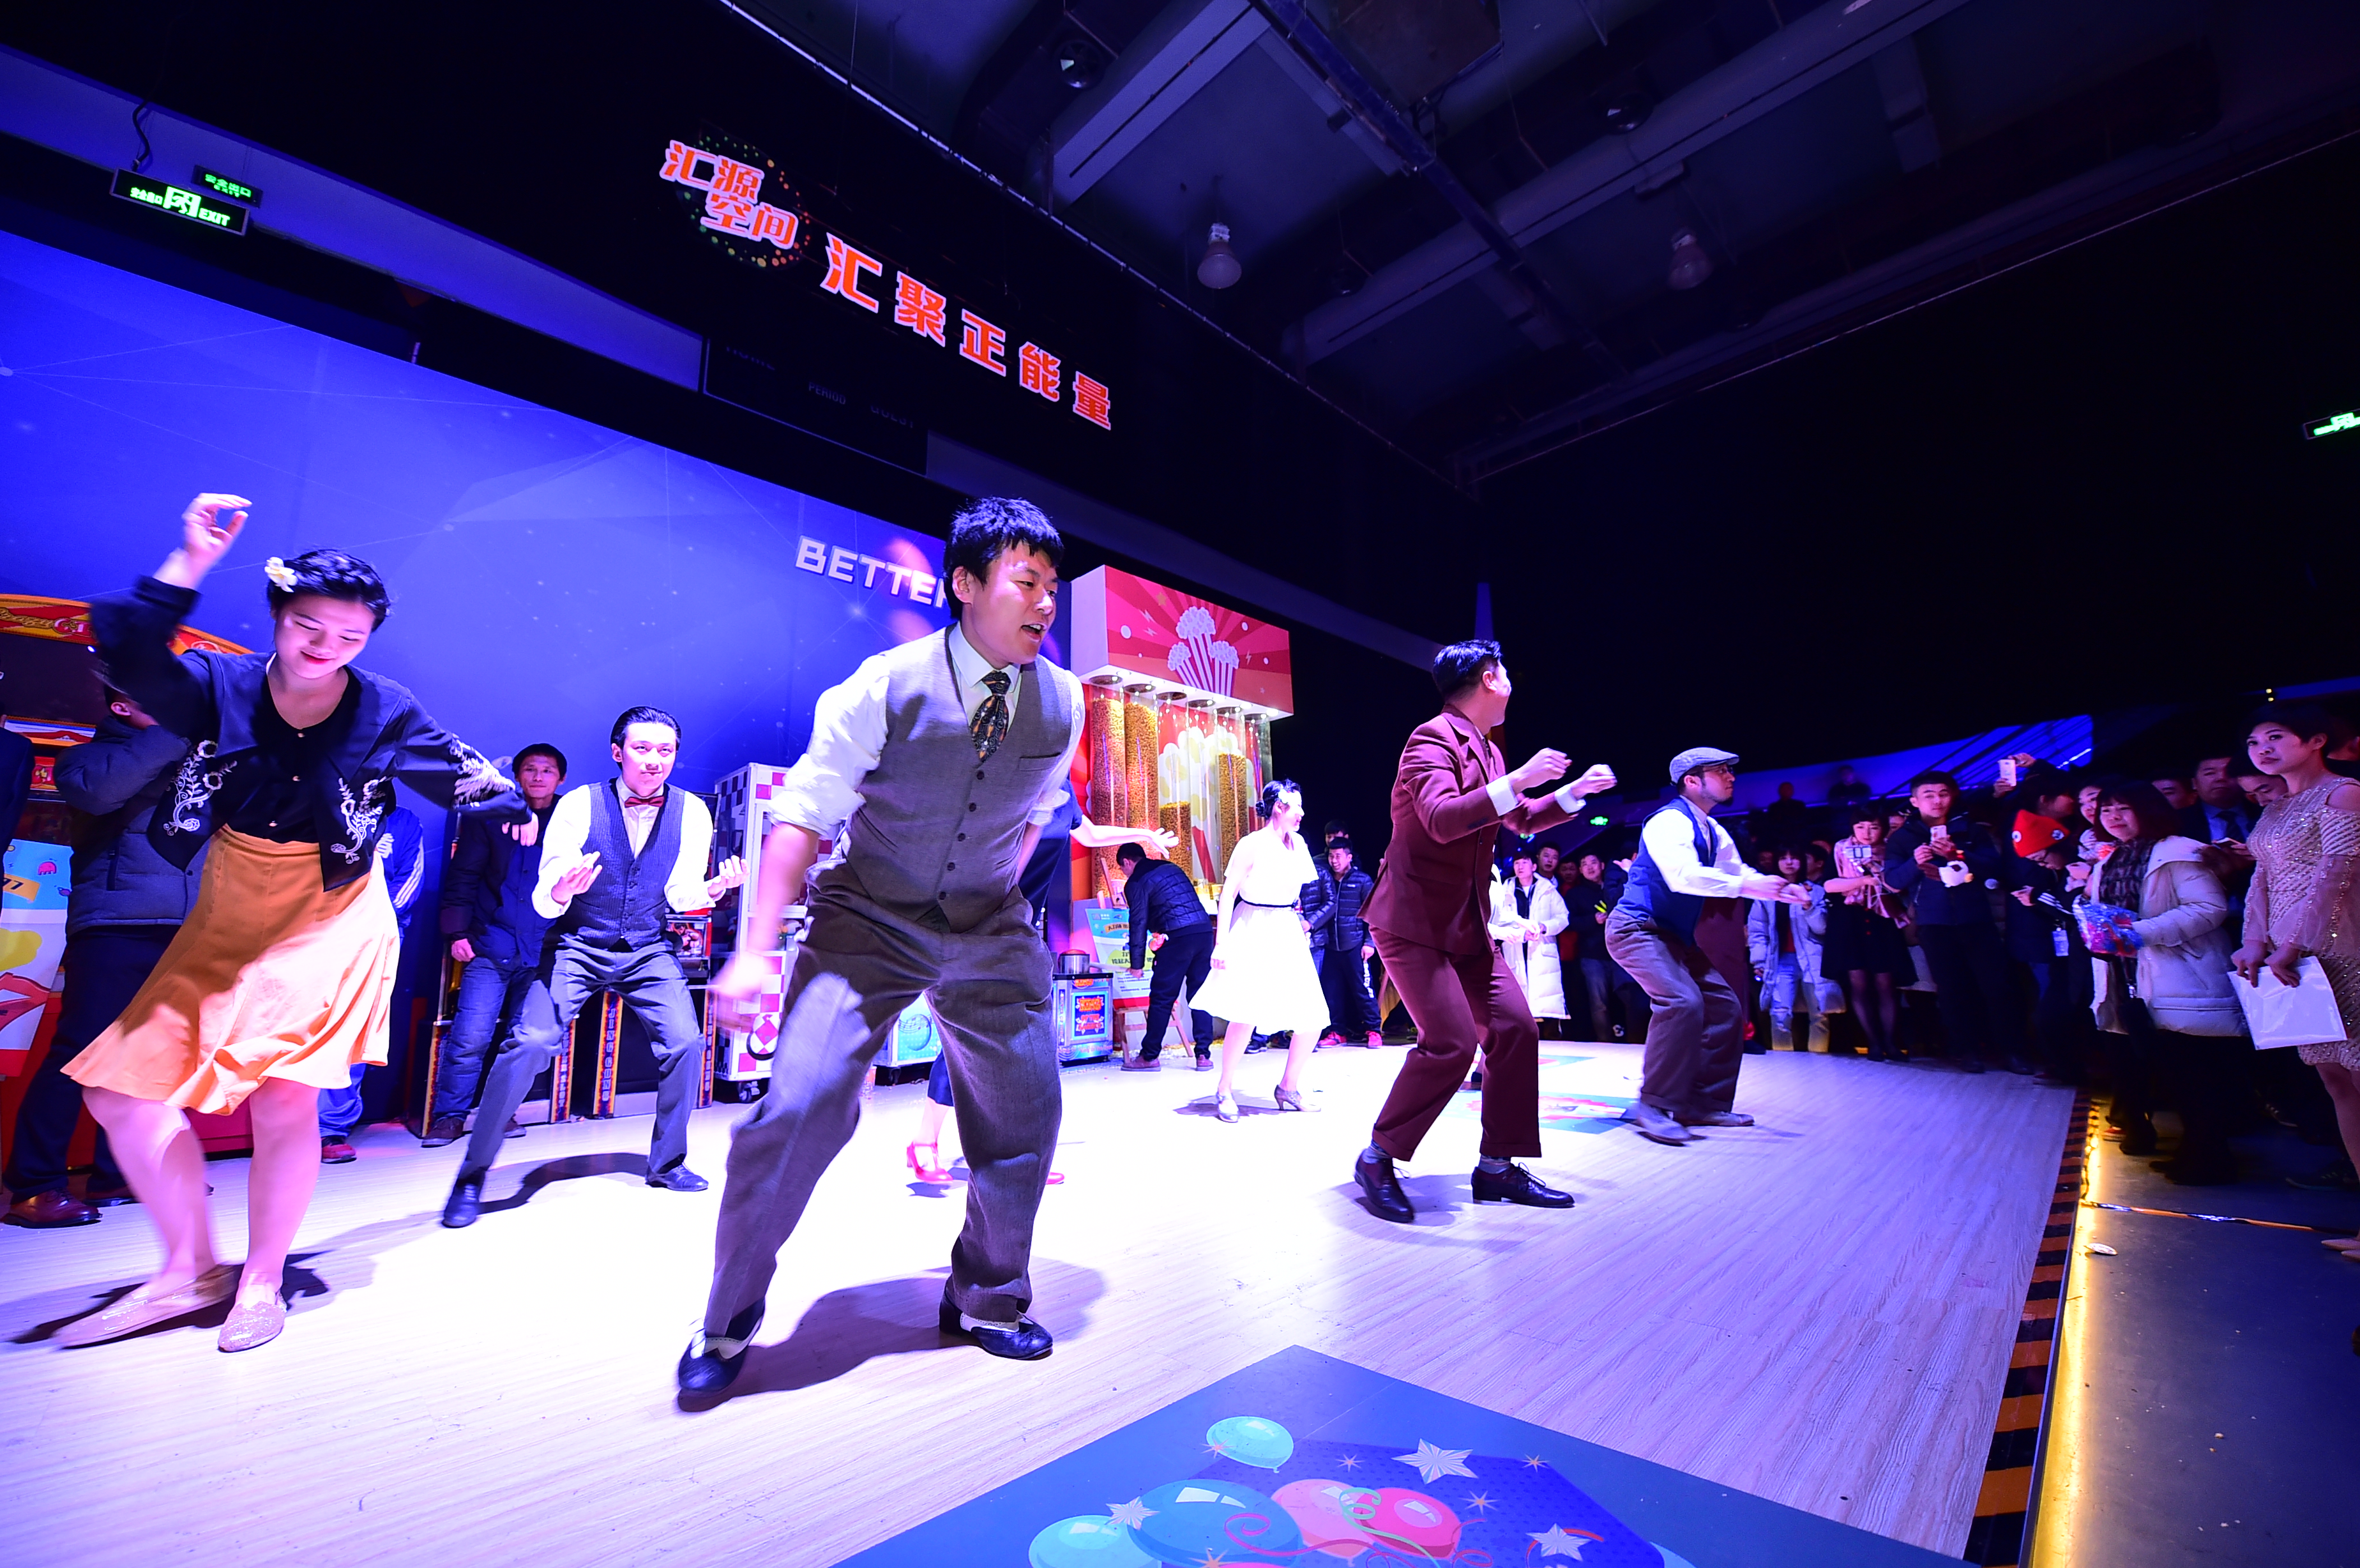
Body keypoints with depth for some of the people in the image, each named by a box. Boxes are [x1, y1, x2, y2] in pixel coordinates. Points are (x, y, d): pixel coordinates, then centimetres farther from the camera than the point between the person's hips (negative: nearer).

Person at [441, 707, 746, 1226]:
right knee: (529, 1044, -18)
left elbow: (682, 897, 0)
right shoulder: (579, 805, -14)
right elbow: (544, 901, -10)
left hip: (648, 951, 2)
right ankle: (471, 1177, 3)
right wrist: (559, 892, -34)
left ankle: (668, 1163, 13)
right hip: (577, 945, -1)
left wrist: (713, 888, -22)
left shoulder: (691, 813, -9)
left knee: (685, 1042, -9)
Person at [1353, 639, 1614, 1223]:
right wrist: (1517, 781, -32)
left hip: (1468, 922, 9)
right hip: (1413, 919, -9)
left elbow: (1522, 820, 28)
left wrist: (1574, 791, 20)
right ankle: (1377, 1160, 4)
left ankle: (1497, 1166, 19)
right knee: (1450, 1041, -16)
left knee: (1514, 1029, 5)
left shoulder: (1487, 750, 13)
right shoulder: (1432, 738, -14)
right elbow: (1442, 819, -31)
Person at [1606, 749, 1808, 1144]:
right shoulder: (1670, 822, -17)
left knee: (1725, 1005, 8)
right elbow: (1683, 876, -32)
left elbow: (1739, 873, 13)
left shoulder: (1713, 830, 13)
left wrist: (1783, 890, -5)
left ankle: (1704, 1104, 17)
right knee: (1682, 1001, -27)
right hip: (1637, 930, -10)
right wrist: (1746, 886, -35)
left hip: (1675, 936, 10)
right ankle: (1654, 1106, -15)